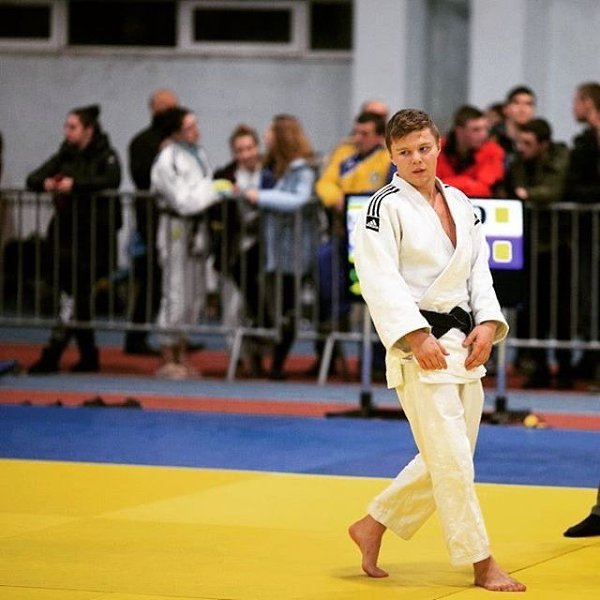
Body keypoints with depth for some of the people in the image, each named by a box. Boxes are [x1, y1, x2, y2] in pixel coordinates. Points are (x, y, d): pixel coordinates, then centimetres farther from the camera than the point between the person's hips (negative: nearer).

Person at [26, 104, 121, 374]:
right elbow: (32, 179, 10)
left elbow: (112, 180, -23)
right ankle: (88, 356, 19)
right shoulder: (65, 156, 13)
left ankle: (51, 355, -10)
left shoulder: (105, 156, -3)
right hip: (65, 233, 6)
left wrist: (75, 184, -27)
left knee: (74, 294, -10)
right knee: (78, 298, 10)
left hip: (93, 237, -6)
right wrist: (45, 183, -14)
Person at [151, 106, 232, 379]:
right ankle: (167, 361, 1)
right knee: (176, 294, -7)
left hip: (197, 226, 8)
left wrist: (216, 190, -4)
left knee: (196, 294, 11)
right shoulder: (167, 161, -17)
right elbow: (184, 202, -18)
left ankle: (181, 355, 20)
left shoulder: (198, 153, 8)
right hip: (176, 227, -8)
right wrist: (215, 191, -14)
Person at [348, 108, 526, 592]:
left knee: (448, 457, 12)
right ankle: (482, 563, -1)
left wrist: (487, 324, -3)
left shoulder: (461, 204, 12)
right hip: (416, 344, -7)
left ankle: (373, 526, 26)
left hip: (463, 343, 8)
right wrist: (418, 337, -23)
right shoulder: (385, 207, -9)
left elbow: (479, 270, 14)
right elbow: (381, 281, -15)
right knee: (450, 456, -9)